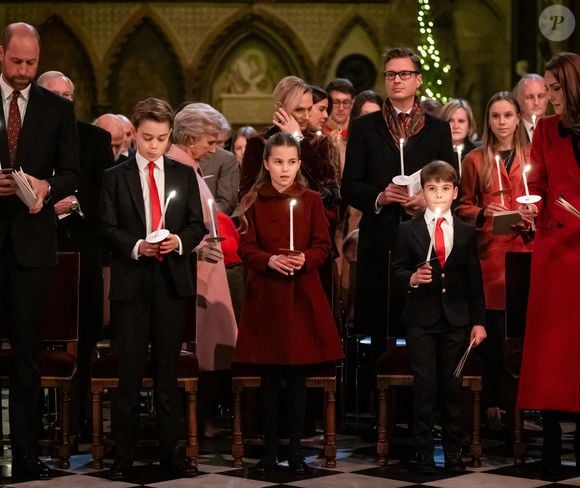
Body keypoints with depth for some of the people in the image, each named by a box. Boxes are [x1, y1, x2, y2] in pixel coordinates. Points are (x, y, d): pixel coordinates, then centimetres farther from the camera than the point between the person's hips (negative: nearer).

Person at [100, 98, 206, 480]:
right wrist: (136, 246, -17)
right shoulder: (115, 177, 4)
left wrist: (180, 241, -12)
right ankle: (124, 455, 6)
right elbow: (108, 227, 0)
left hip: (173, 280, 2)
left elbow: (198, 225, 8)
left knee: (169, 368, 6)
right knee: (130, 369, 1)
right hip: (130, 281, -2)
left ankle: (170, 452, 12)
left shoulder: (185, 175, 10)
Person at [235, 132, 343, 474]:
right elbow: (246, 248, 0)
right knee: (269, 377, 4)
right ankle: (270, 449, 11)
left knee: (297, 376, 2)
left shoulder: (312, 200, 5)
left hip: (303, 295, 0)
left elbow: (323, 247, 3)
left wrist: (305, 259, -18)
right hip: (265, 295, 0)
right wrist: (269, 260, -19)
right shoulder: (254, 201, 3)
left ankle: (296, 449, 8)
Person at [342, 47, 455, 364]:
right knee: (379, 328, -1)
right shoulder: (364, 127, 10)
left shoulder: (438, 130, 13)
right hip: (379, 240, 0)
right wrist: (378, 197, -13)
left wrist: (428, 200, -11)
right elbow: (349, 187, 5)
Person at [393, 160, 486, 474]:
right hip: (421, 319, -1)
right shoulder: (408, 230, 2)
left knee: (453, 387, 5)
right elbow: (398, 270, 4)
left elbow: (474, 280, 7)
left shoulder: (466, 232, 7)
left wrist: (478, 321, 4)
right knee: (424, 388, -1)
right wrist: (412, 278, -19)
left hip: (456, 321, 1)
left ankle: (453, 452, 15)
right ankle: (424, 453, 7)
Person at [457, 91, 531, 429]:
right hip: (489, 253, -1)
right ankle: (493, 404, 4)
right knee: (492, 331, -4)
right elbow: (463, 207, 10)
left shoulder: (532, 157, 12)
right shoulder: (475, 160, 9)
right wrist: (484, 214, -10)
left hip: (525, 252, 1)